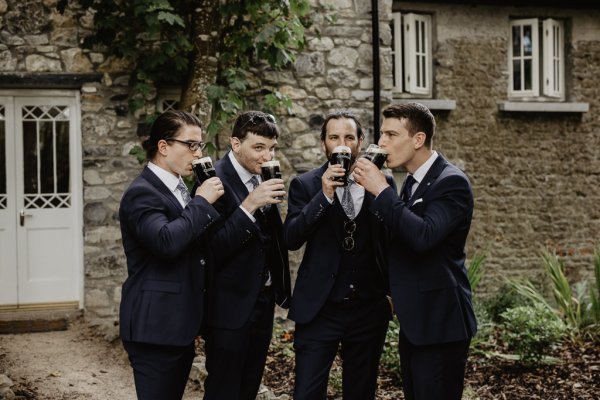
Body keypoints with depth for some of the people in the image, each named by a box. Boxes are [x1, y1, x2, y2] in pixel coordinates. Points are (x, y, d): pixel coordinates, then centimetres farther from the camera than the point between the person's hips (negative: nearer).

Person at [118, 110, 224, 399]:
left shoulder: (177, 188, 16)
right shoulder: (142, 193, -13)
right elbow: (166, 241, -29)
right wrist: (201, 202, -20)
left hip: (179, 325, 9)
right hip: (155, 327, -9)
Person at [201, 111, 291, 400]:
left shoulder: (263, 178, 7)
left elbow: (270, 236, 10)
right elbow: (212, 248, -24)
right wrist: (248, 206, -29)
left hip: (263, 301, 7)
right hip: (230, 307, -7)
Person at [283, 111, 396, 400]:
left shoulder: (382, 181, 3)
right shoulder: (305, 185, 0)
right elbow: (291, 239, -12)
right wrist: (325, 195, -20)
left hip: (369, 308, 2)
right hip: (319, 308, -2)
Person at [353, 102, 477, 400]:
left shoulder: (451, 182, -14)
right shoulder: (413, 181, 13)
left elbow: (424, 236, -29)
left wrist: (380, 190, -24)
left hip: (439, 321, -9)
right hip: (414, 320, 9)